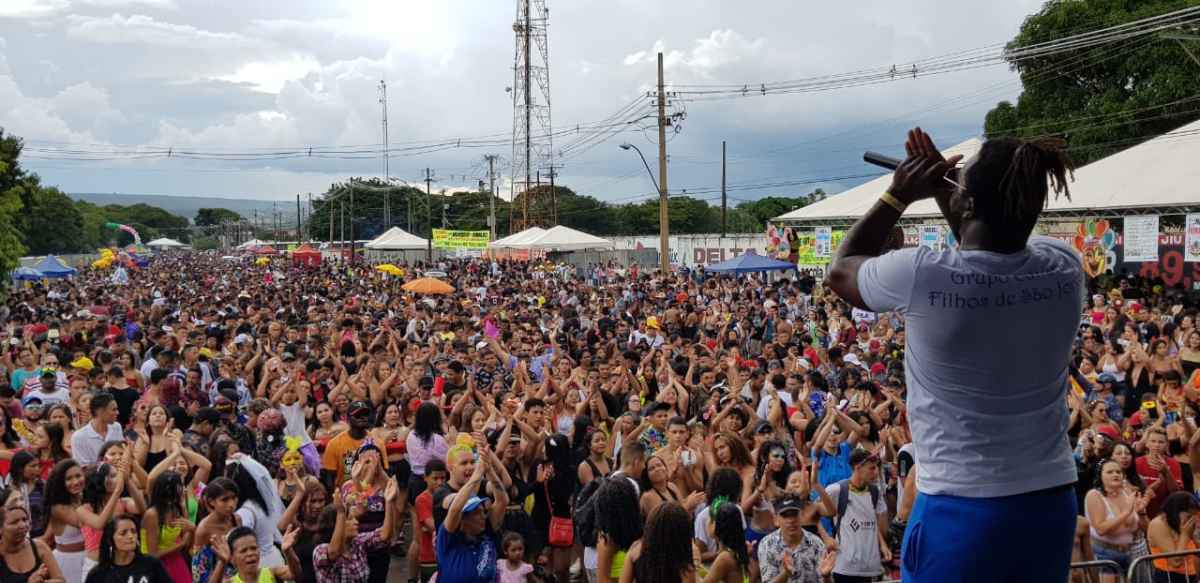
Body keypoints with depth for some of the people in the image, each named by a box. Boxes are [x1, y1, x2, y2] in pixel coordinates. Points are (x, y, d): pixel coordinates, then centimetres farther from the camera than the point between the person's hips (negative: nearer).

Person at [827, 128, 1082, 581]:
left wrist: (898, 196, 8)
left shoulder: (923, 276, -19)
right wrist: (944, 191, 18)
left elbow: (841, 270, 3)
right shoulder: (1064, 269, -7)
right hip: (1051, 504, 4)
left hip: (960, 509, -4)